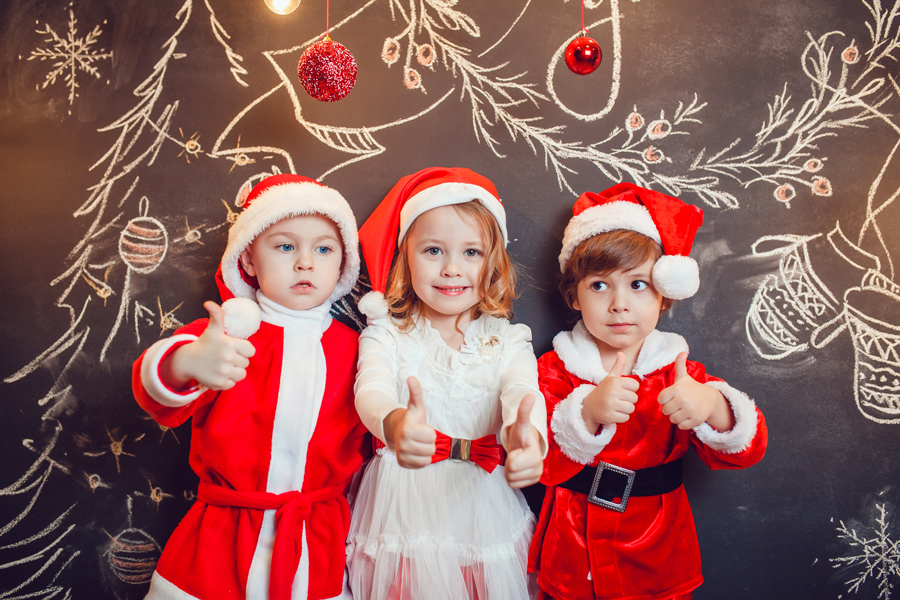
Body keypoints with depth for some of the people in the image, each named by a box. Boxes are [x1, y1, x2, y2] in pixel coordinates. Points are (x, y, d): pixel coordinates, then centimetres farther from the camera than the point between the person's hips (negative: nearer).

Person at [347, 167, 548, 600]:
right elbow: (372, 388, -22)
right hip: (403, 511, -1)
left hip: (484, 513, 1)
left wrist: (526, 434, -44)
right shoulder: (387, 335, -3)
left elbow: (523, 392, -18)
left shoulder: (507, 341, 1)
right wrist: (393, 422, -48)